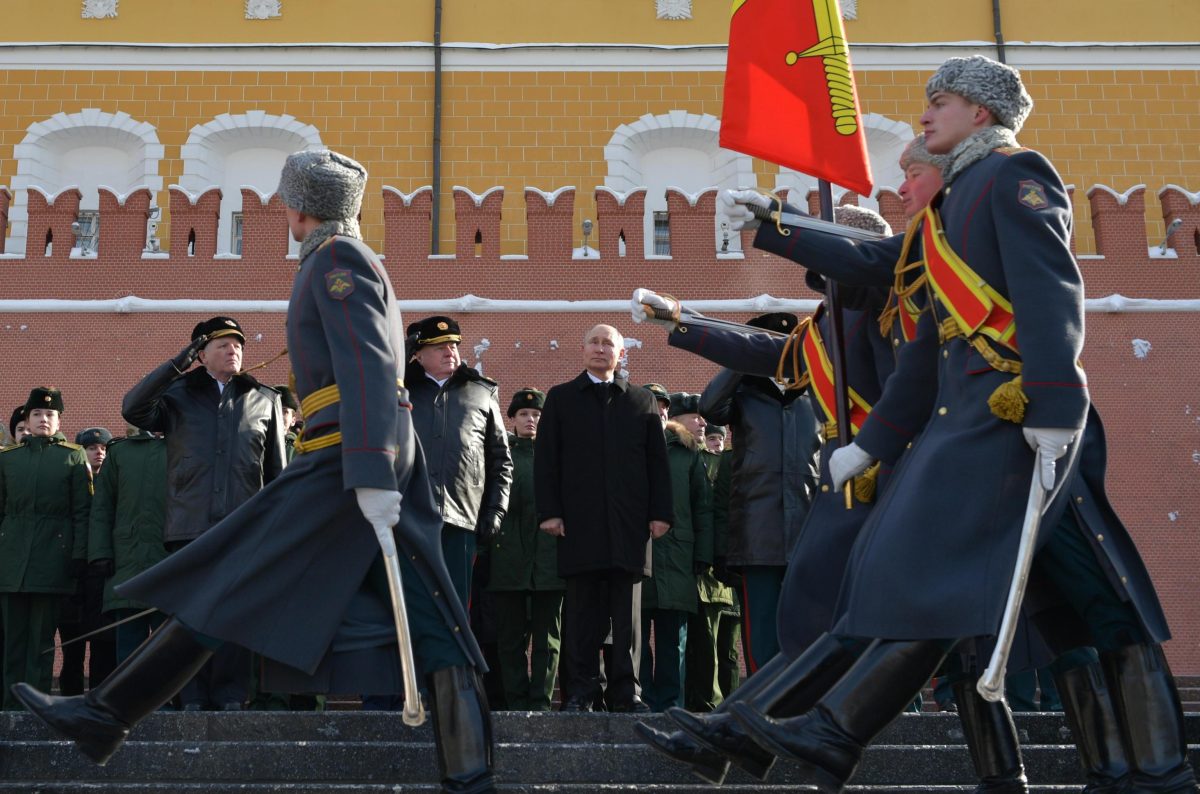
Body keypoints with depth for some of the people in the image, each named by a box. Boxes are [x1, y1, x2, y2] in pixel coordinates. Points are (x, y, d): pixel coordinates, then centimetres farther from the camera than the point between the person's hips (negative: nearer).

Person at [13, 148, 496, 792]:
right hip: (382, 459, 10)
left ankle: (106, 718, 4)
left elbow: (368, 368, -19)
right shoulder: (358, 263, 26)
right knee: (432, 625, 2)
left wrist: (370, 475, -27)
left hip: (346, 455, -10)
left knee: (228, 585, -4)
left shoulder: (336, 257, -5)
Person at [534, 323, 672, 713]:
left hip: (629, 521, 1)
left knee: (627, 610, 2)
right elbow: (546, 459, 7)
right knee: (581, 607, -1)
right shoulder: (560, 398, 12)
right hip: (579, 520, -1)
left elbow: (657, 461, 11)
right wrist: (549, 512, -3)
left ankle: (626, 690, 7)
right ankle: (581, 688, 5)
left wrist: (660, 512, 2)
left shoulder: (643, 401, 15)